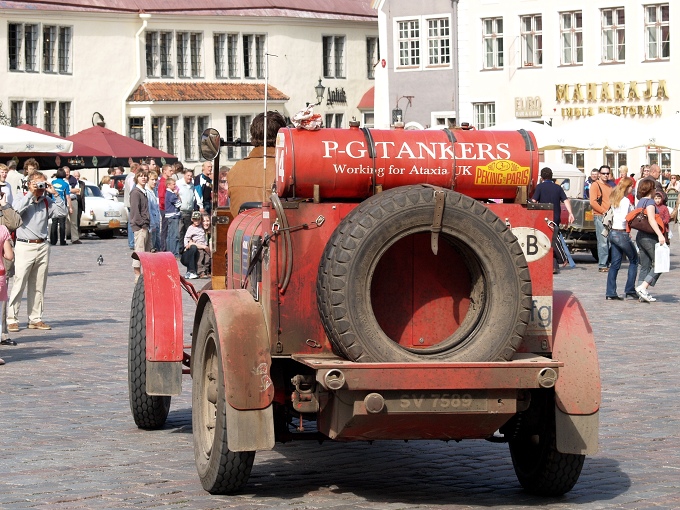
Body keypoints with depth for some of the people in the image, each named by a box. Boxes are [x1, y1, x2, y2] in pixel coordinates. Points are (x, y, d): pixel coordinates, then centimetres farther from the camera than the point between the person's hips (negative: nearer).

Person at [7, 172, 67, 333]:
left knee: (38, 286, 8)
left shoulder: (47, 202, 12)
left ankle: (35, 319, 13)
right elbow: (17, 210, -20)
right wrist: (31, 193, -15)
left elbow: (63, 212, 2)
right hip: (25, 246, -5)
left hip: (42, 246, 5)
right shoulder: (21, 199, 1)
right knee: (19, 285, -7)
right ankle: (12, 319, -5)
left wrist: (55, 194, -2)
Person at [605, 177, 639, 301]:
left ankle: (610, 293, 5)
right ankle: (630, 291, 5)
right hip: (622, 234, -8)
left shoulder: (614, 199, 11)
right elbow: (624, 218, -23)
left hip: (613, 233, 8)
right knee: (634, 260, 7)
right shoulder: (625, 201, -15)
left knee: (615, 263, 9)